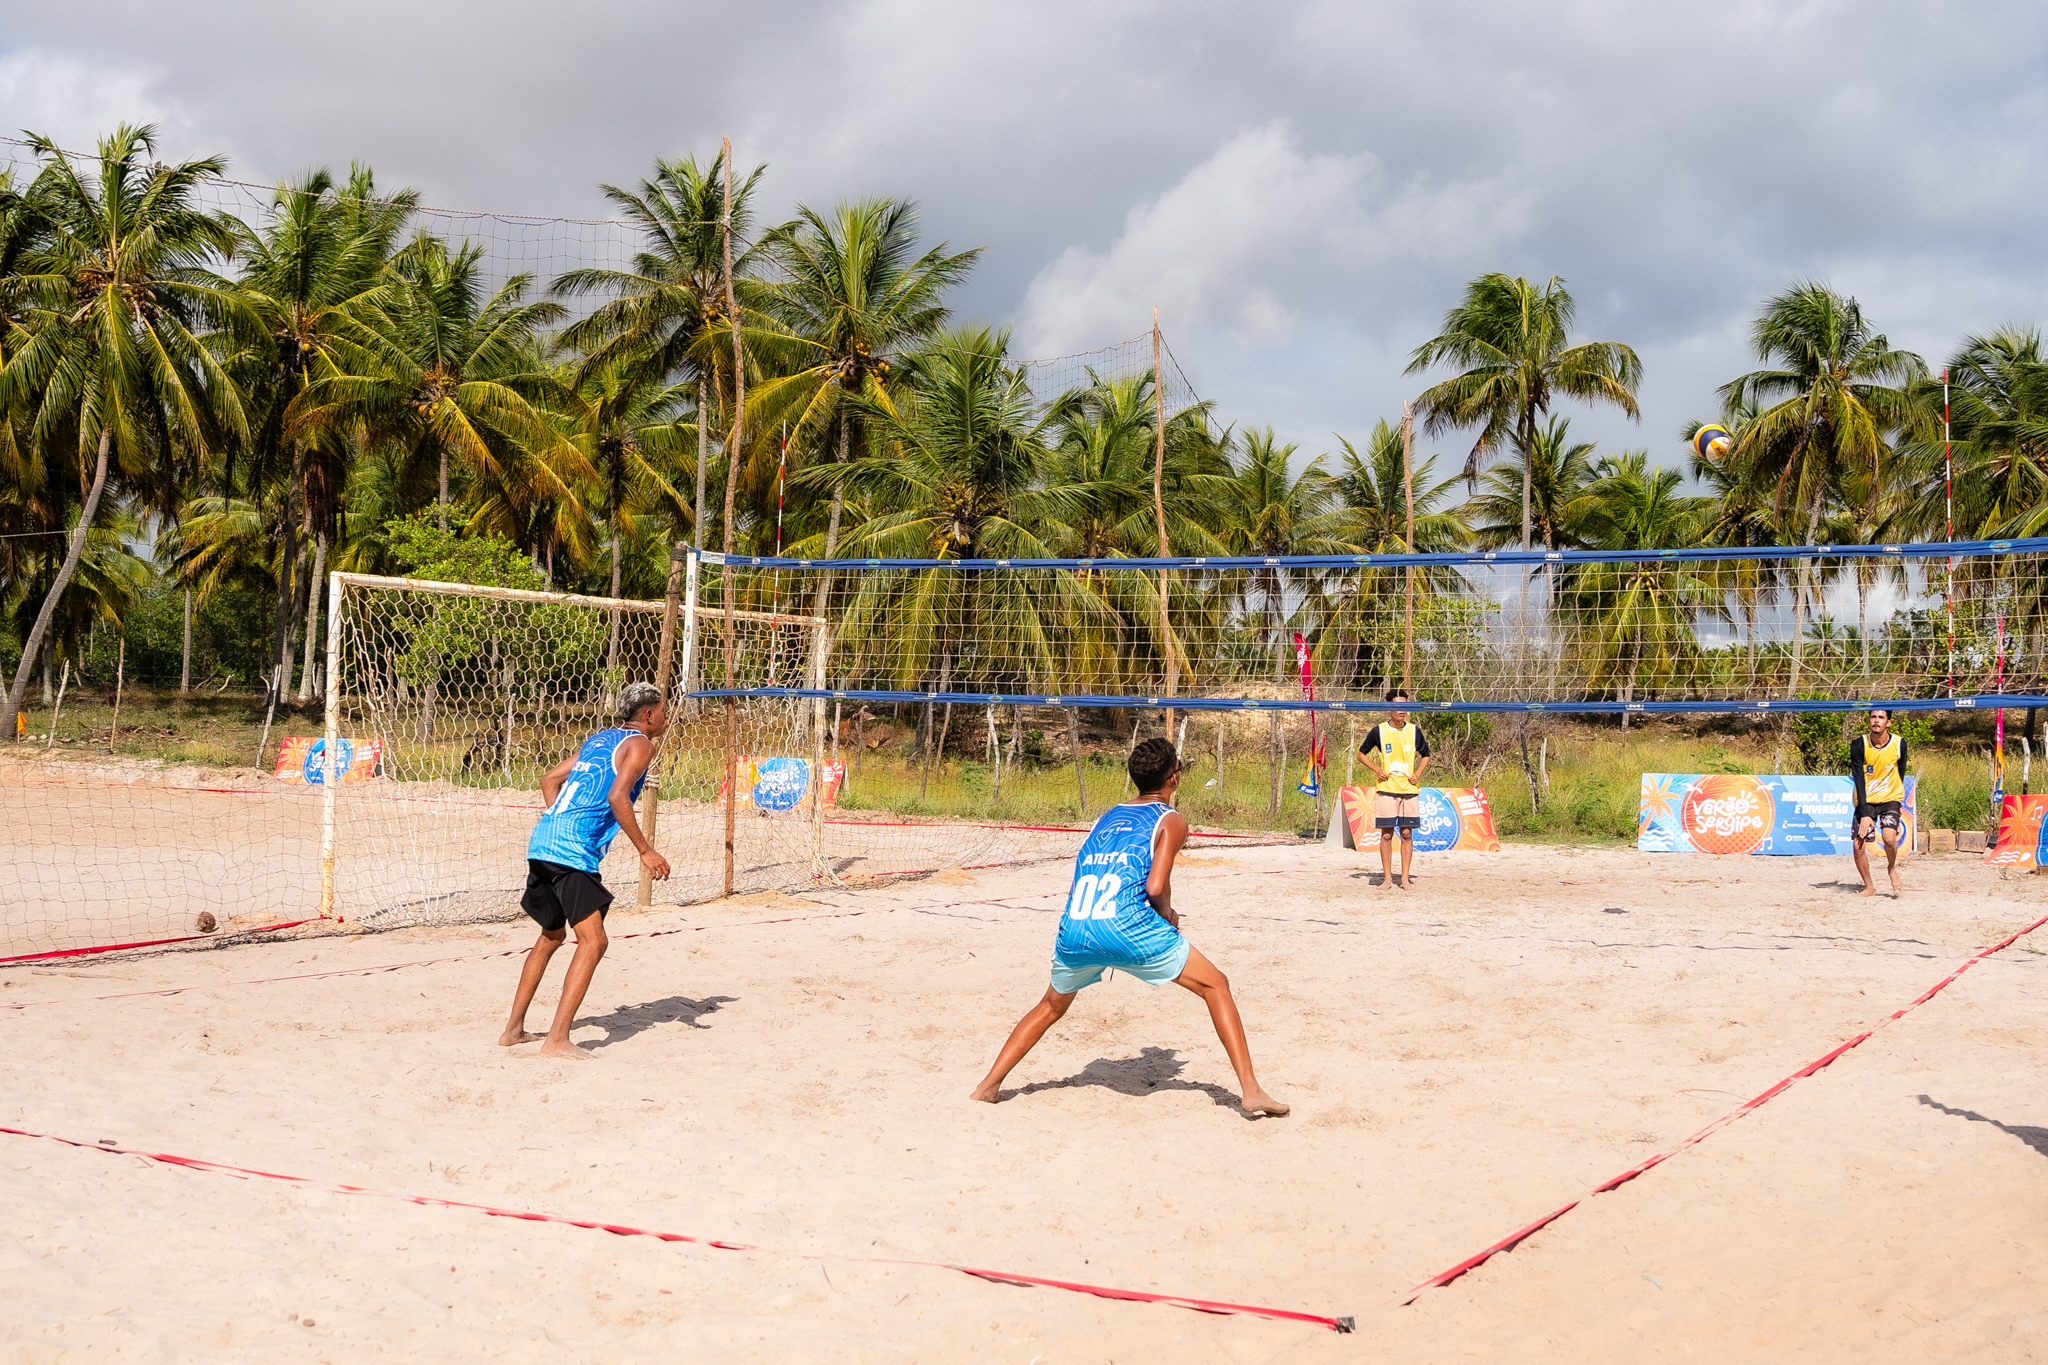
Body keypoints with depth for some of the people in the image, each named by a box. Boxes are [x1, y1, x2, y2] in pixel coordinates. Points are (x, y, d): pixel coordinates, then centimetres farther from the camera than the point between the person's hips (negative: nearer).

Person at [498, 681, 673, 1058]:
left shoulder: (599, 739, 24)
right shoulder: (640, 744, -1)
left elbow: (551, 779, 25)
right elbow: (617, 797, -16)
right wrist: (645, 851, -14)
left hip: (543, 841, 9)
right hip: (573, 852, -9)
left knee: (551, 936, 23)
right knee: (593, 941, -9)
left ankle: (514, 1029, 27)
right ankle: (558, 1038, -15)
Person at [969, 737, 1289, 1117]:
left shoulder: (1106, 818, 27)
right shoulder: (1171, 821, 10)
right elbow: (1155, 886, -5)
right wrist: (1169, 918, 14)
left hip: (1074, 929, 5)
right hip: (1127, 927, -5)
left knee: (1051, 1007, 31)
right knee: (1216, 986, 11)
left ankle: (989, 1085, 28)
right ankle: (1250, 1090, 2)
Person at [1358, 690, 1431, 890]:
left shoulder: (1414, 731, 5)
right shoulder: (1379, 731, -1)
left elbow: (1426, 755, 18)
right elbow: (1362, 753, 10)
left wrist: (1418, 773, 2)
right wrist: (1376, 769, -4)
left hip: (1409, 789, 2)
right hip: (1386, 790, -2)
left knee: (1407, 834, 2)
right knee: (1387, 834, -1)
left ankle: (1405, 877, 8)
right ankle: (1387, 877, 6)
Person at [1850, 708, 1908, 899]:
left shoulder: (1899, 744, -10)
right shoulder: (1859, 745, -13)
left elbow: (1900, 775, 5)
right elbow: (1859, 780, -16)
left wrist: (1896, 802, 8)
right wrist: (1864, 813, -22)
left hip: (1890, 798, -1)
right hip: (1866, 800, 1)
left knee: (1889, 837, -24)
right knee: (1858, 845, -8)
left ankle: (1892, 869, 8)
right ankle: (1869, 887, 12)